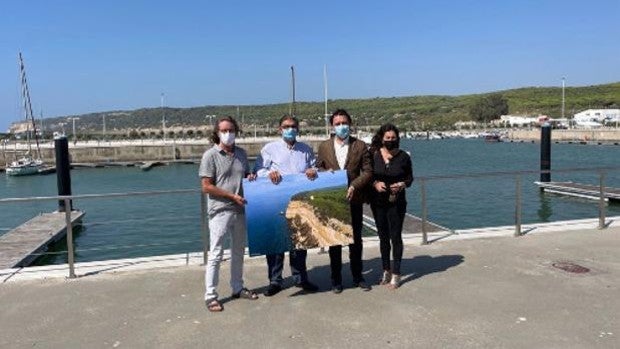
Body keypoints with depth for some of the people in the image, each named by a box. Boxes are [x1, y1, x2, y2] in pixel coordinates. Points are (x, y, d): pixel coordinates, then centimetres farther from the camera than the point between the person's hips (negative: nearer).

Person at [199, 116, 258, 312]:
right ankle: (210, 295, 8)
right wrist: (232, 196, -15)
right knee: (216, 254, -2)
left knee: (238, 251, 16)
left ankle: (237, 288, 30)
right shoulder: (210, 155, -8)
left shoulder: (241, 153, 9)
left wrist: (251, 177, -2)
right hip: (220, 211, -6)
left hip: (239, 210, 6)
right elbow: (206, 187, -11)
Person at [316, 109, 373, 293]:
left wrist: (354, 185, -16)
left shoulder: (360, 146, 1)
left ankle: (357, 276, 25)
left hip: (354, 200, 0)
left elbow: (368, 171, -2)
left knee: (356, 239, 10)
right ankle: (336, 279, 20)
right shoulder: (324, 146, 4)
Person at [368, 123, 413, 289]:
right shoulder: (373, 155, -1)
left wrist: (402, 184, -15)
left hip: (396, 202, -2)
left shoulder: (403, 157, -2)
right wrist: (375, 183, -15)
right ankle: (386, 271, 26)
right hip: (378, 202, 2)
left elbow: (410, 177, 5)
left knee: (395, 236, 0)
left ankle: (396, 274, 9)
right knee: (383, 237, 13)